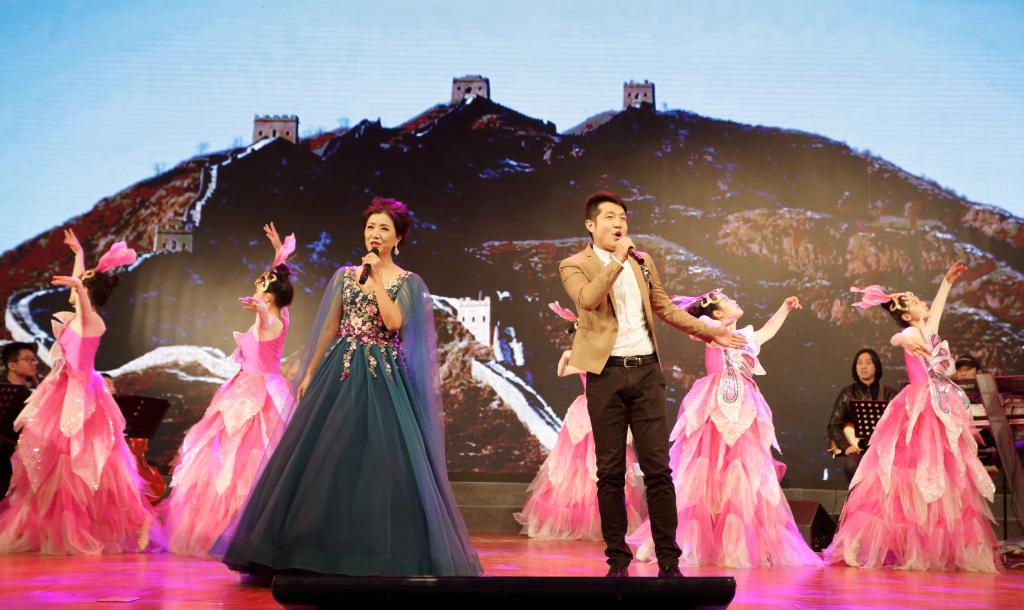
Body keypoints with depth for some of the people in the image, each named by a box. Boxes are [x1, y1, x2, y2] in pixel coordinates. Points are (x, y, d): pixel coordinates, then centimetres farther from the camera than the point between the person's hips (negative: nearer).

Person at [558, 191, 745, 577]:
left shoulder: (642, 261, 17)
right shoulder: (575, 265, 1)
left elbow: (664, 308, 25)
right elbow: (588, 299, -20)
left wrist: (711, 332, 25)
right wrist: (618, 259, -15)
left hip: (646, 371, 3)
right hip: (607, 374, -3)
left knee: (657, 469, 0)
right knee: (611, 472, 2)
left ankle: (668, 559, 6)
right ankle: (618, 560, 11)